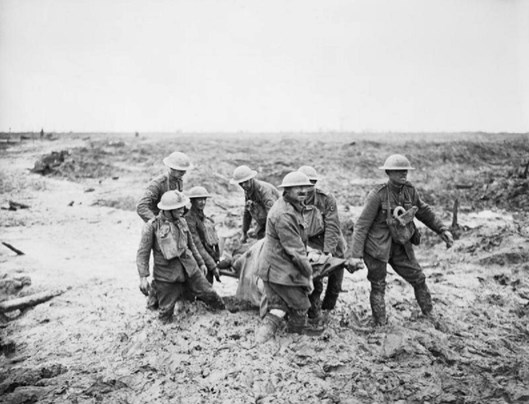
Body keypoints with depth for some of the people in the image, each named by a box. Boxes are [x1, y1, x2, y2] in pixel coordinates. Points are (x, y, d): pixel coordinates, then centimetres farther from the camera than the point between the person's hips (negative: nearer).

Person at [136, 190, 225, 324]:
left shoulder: (182, 222, 7)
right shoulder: (152, 226, -10)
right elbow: (143, 253, -10)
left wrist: (200, 262, 24)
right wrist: (143, 277, -18)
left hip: (189, 268, 4)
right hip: (166, 273, -4)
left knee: (208, 293, 7)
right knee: (166, 315, -2)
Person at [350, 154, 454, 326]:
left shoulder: (410, 191, -2)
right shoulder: (377, 195, -19)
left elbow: (425, 212, 14)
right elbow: (362, 225, -17)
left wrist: (442, 230, 5)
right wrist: (356, 255, -20)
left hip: (400, 246, 6)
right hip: (377, 246, -6)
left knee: (418, 278, 11)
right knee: (378, 286, 5)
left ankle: (429, 315, 30)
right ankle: (380, 325, 19)